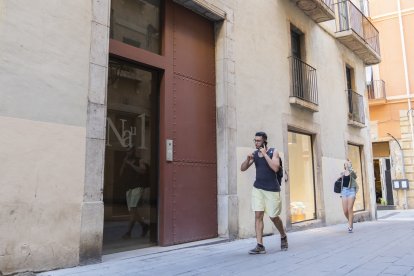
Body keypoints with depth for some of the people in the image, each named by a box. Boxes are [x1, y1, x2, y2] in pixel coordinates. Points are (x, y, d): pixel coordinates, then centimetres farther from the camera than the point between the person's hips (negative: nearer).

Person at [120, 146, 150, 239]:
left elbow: (142, 171, -12)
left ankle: (129, 232, -17)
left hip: (138, 187, -6)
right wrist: (124, 164, 0)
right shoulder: (125, 163, 18)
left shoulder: (139, 161, 4)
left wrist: (131, 164, -12)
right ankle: (144, 225, 24)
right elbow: (121, 174, 9)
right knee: (132, 210, 6)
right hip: (128, 188, 6)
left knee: (133, 208, -17)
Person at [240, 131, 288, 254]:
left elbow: (275, 168, -22)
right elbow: (242, 168, 4)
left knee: (273, 216, 4)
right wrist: (248, 159, -15)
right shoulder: (255, 153, 5)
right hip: (258, 188, 3)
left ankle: (283, 237, 32)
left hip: (272, 189, -3)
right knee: (258, 215, -6)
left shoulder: (273, 152, -6)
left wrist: (265, 154, -20)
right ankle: (260, 245, -3)